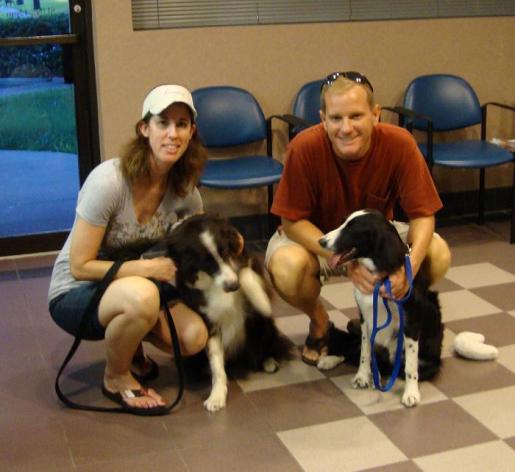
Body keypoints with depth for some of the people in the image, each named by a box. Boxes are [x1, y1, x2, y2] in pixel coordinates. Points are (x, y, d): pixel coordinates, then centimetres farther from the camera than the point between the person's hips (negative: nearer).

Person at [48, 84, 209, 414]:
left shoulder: (184, 189, -7)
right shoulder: (108, 181, -26)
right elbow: (80, 266, -22)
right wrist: (146, 267, -27)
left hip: (128, 288, 6)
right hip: (75, 294, -5)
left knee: (194, 337, -20)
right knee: (141, 295, -38)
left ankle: (128, 342, 13)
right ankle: (116, 378, -7)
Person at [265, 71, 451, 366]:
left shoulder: (399, 144, -25)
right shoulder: (305, 148, -29)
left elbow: (422, 215, -19)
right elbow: (293, 221, -24)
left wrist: (410, 265, -39)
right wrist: (347, 261, -37)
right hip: (315, 238, -2)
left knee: (439, 255, -22)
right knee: (286, 266, -35)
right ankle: (319, 323, 2)